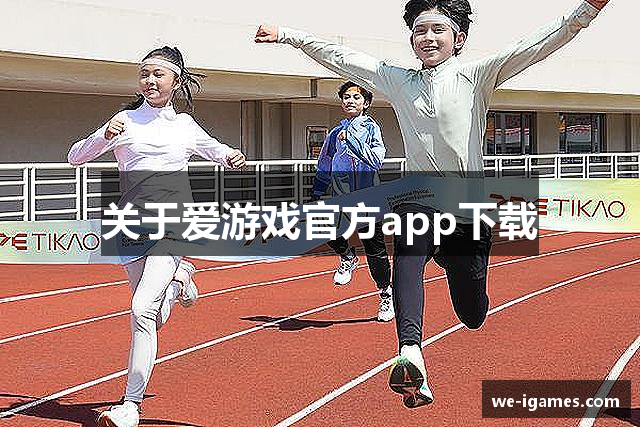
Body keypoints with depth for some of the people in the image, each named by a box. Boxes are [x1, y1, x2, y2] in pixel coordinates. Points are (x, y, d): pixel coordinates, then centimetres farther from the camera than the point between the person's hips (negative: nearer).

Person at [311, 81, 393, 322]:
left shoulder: (371, 127, 1)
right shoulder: (335, 133, 12)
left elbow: (377, 160, -15)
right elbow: (324, 167, 19)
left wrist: (352, 140, -20)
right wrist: (315, 197, 14)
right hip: (341, 198, 3)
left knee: (375, 251, 2)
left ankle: (386, 294, 22)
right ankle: (347, 257, 7)